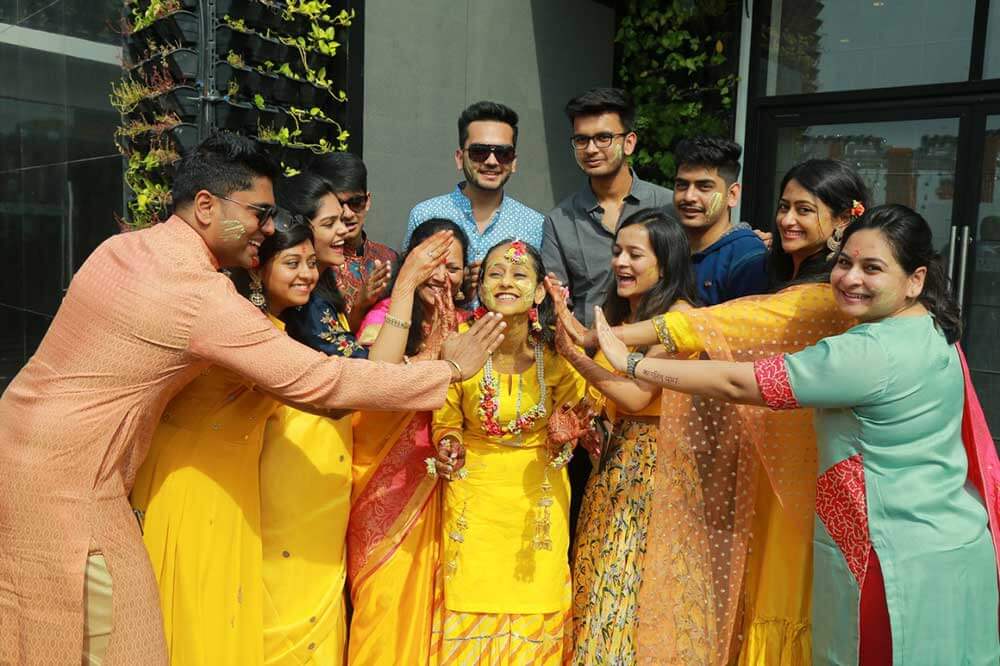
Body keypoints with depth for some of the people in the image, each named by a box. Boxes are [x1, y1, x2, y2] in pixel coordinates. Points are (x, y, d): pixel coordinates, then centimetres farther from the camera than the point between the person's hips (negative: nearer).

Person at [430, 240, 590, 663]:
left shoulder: (556, 353, -13)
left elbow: (570, 429, -1)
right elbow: (446, 426, 1)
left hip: (538, 500, 1)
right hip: (476, 498, 0)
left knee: (534, 624, 13)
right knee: (472, 622, 10)